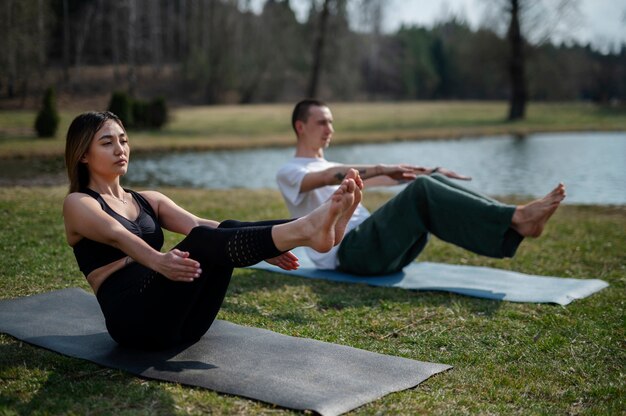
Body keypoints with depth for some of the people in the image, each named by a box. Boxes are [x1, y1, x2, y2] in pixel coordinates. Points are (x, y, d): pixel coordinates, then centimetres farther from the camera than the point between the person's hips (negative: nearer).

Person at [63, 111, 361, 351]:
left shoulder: (149, 200, 21)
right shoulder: (78, 204, 4)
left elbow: (196, 224, 3)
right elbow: (117, 236, -19)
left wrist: (262, 248, -15)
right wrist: (158, 261, -42)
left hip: (182, 318, 6)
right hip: (134, 319, -5)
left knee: (226, 234, -22)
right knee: (203, 242, -32)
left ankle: (311, 228, -45)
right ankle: (306, 231, -55)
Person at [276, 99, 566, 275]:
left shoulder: (335, 169, 31)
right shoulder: (289, 173, 3)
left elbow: (372, 179, 28)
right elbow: (327, 178, -18)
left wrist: (430, 171, 17)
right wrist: (382, 169, -30)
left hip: (376, 248, 7)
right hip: (347, 252, -7)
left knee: (429, 184, -14)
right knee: (421, 191, -27)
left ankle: (514, 223, -26)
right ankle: (515, 218, -37)